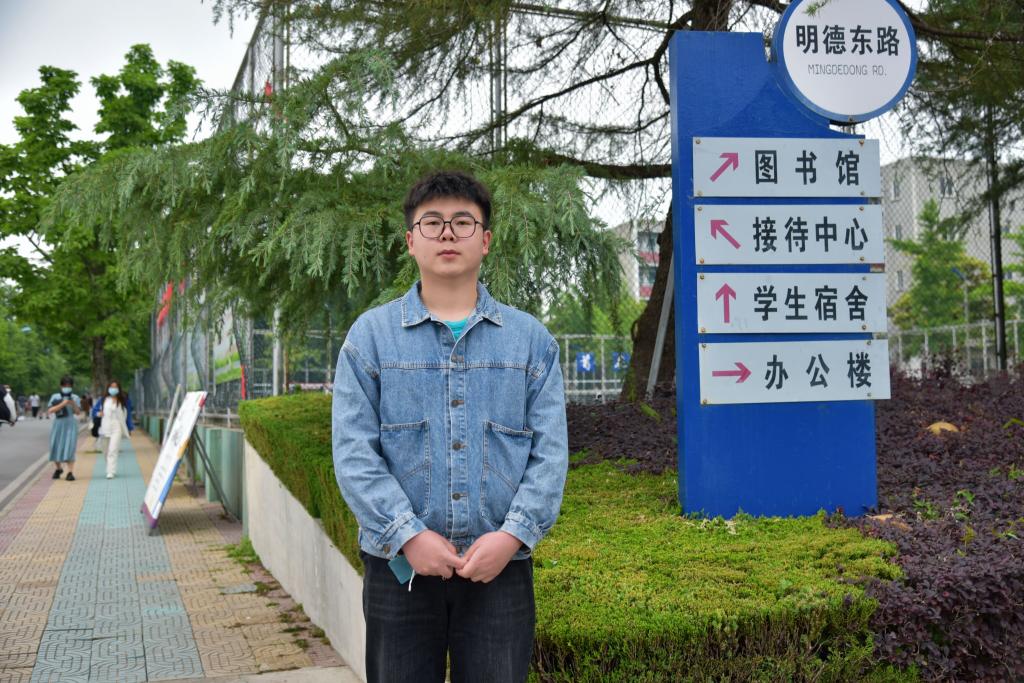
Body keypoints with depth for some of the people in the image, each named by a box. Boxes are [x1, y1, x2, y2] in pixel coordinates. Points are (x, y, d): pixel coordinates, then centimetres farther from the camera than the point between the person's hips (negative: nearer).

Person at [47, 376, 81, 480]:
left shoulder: (75, 397, 6)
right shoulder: (55, 397, 5)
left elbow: (77, 412, -1)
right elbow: (50, 410, -6)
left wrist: (73, 404, -19)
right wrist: (62, 404, -15)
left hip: (70, 425, -2)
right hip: (58, 424, 2)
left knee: (69, 448, -12)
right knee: (56, 447, 6)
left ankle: (70, 472, -14)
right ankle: (58, 468, 31)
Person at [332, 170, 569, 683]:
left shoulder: (531, 340, 6)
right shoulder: (371, 334, 3)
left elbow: (550, 452, 0)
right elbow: (353, 453, -4)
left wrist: (513, 534, -12)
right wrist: (408, 535, -14)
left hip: (501, 567, 1)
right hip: (399, 565, 0)